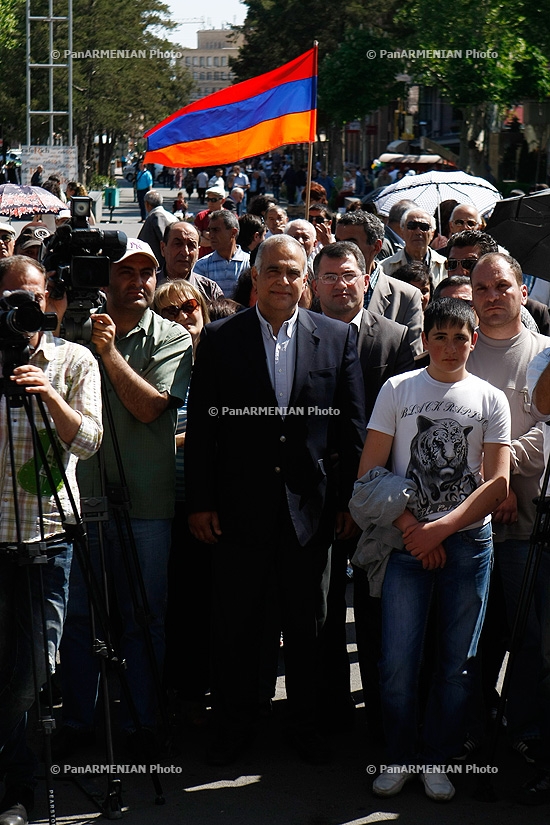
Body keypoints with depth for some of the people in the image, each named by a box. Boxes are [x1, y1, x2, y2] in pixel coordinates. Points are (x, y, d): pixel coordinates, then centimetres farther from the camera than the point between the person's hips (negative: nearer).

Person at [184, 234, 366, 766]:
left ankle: (304, 725, 25)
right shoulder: (219, 339, 1)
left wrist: (349, 498, 1)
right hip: (239, 507, -1)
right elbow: (202, 425, 0)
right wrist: (199, 502, -4)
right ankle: (232, 727, 22)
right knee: (236, 624, 7)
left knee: (307, 623, 10)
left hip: (310, 504, 1)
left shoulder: (337, 338, 3)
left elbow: (352, 425, 5)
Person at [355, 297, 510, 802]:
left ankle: (436, 759, 18)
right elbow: (370, 471, 2)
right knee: (398, 660, -4)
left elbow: (498, 483, 0)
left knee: (458, 662, 4)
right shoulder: (398, 390, 5)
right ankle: (399, 757, 12)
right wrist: (409, 526, -8)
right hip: (407, 541, -1)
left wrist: (440, 528, -9)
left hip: (468, 541, 1)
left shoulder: (491, 399, 6)